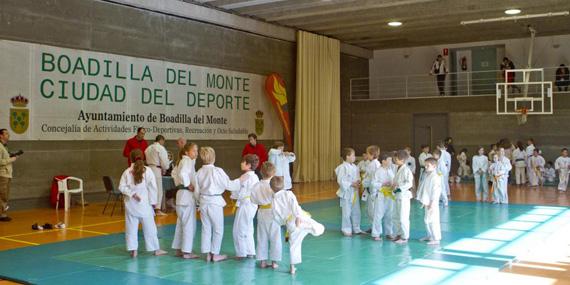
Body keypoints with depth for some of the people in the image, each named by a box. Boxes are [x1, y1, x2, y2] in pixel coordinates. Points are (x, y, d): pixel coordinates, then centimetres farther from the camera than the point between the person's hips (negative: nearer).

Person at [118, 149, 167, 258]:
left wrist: (132, 193, -7)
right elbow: (152, 187, -6)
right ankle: (156, 249, 18)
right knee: (149, 227, 9)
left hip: (131, 204, 1)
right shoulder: (148, 171, -7)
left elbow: (122, 187, -7)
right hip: (144, 203, -1)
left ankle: (133, 250, 8)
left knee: (131, 227, 8)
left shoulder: (127, 172, -3)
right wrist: (153, 201, 1)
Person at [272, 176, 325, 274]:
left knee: (294, 245, 18)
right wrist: (298, 216, -24)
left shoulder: (274, 201, 10)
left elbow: (277, 217, 12)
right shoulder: (288, 193, 3)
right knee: (318, 229, -12)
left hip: (290, 225, 3)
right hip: (300, 219, -3)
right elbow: (294, 205, -15)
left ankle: (293, 267, 21)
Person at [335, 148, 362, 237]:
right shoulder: (343, 167, -16)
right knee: (347, 213, 0)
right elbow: (341, 181, -20)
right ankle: (346, 230, 12)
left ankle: (356, 229, 26)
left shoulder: (355, 167, 7)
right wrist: (351, 184, -22)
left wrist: (358, 182, -7)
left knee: (356, 212, 14)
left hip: (355, 192, 7)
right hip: (346, 192, -7)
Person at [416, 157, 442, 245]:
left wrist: (432, 203, -20)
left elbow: (436, 191, -20)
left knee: (433, 221, -8)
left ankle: (436, 239, -3)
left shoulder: (435, 177, -17)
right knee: (427, 220, 18)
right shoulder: (427, 176, 13)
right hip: (426, 202, 10)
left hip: (432, 203, -10)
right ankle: (430, 236, 32)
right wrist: (423, 201, 18)